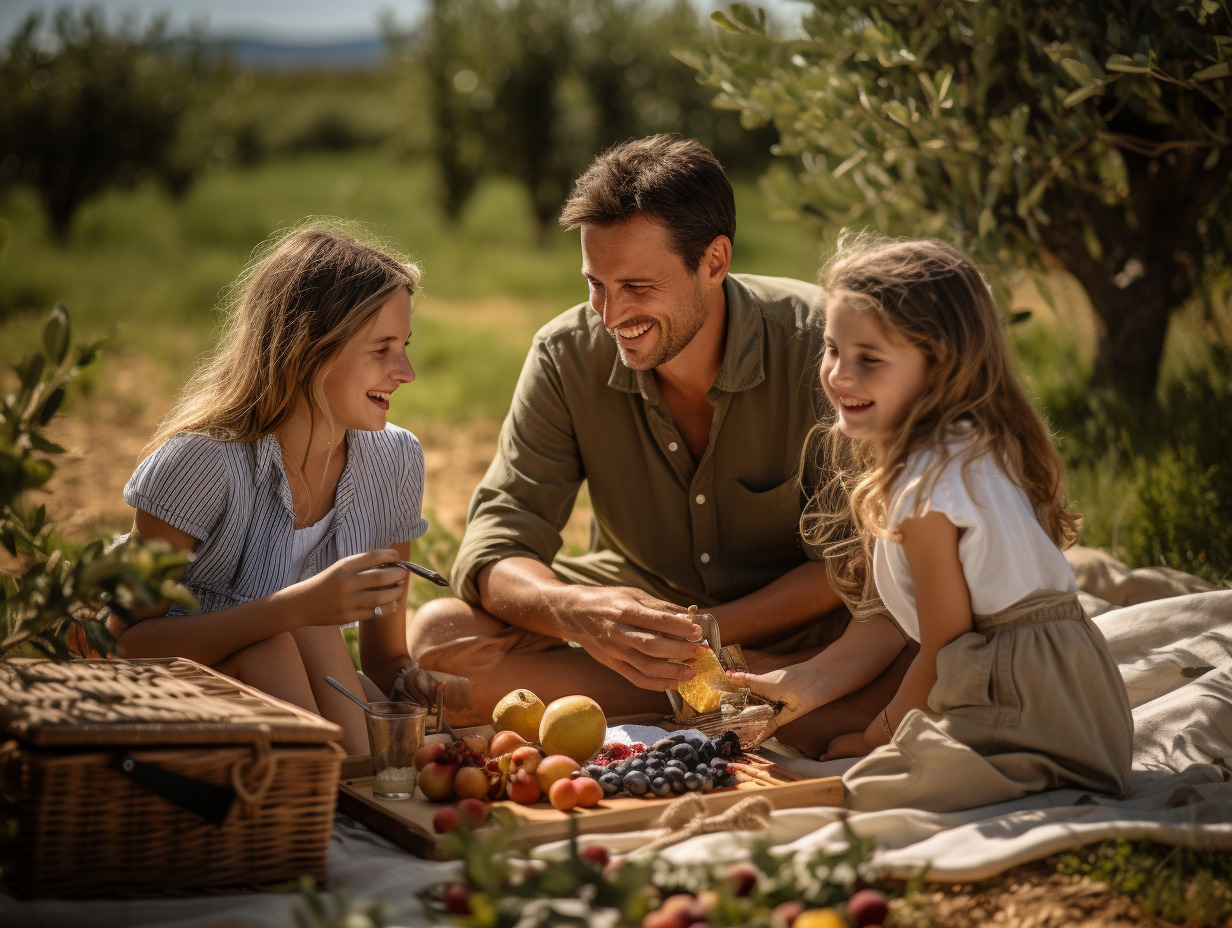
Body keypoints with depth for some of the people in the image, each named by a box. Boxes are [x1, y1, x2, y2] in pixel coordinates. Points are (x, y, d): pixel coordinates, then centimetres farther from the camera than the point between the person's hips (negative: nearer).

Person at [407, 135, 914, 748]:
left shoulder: (819, 344, -18)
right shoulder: (566, 357, -11)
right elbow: (494, 549, -14)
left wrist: (702, 633, -27)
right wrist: (576, 611, -38)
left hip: (794, 618, -3)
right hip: (635, 598, 3)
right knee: (436, 638, -25)